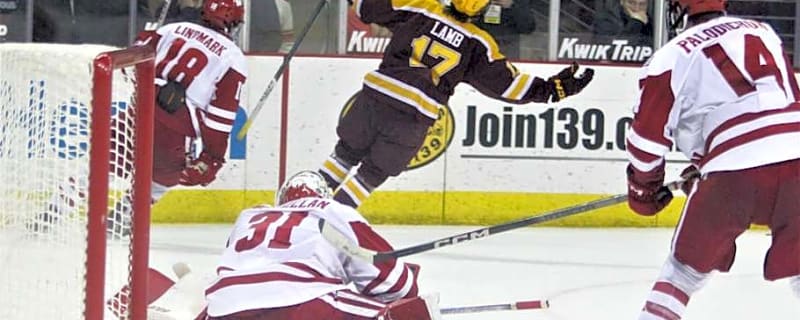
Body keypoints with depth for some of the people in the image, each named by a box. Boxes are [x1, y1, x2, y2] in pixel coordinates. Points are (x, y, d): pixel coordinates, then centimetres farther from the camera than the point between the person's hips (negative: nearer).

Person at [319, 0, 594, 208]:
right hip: (415, 116, -1)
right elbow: (502, 80, 1)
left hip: (377, 95, 1)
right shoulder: (478, 44, 2)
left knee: (346, 153, 20)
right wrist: (550, 89, 5)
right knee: (373, 173, 14)